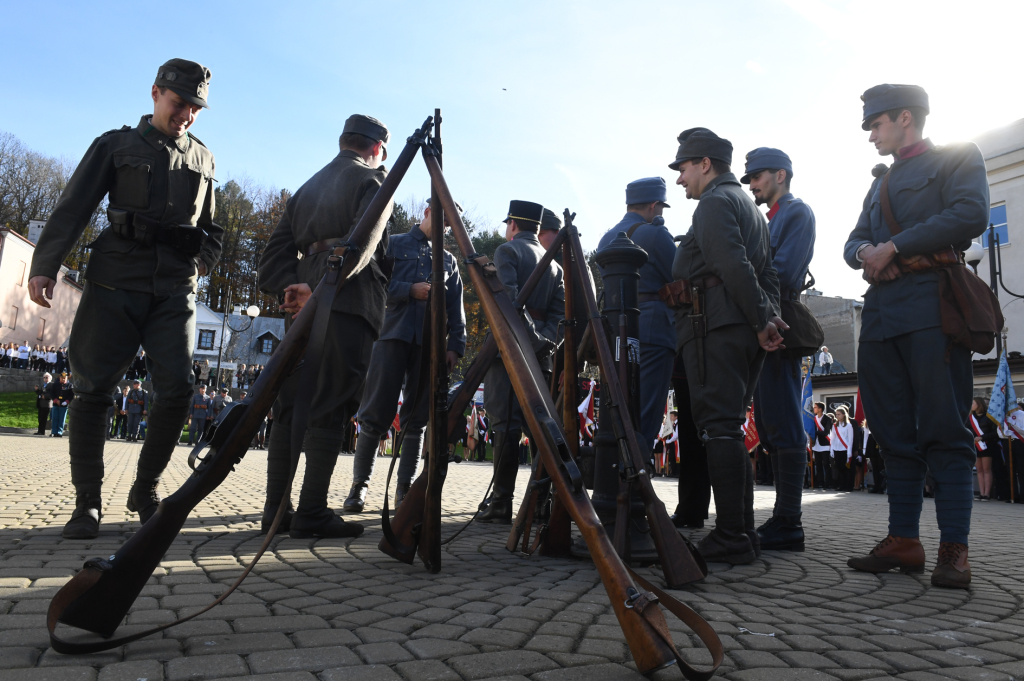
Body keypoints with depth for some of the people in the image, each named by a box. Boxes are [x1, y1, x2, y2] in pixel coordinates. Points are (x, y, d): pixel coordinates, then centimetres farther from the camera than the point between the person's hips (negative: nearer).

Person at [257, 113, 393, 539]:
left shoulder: (308, 186, 24)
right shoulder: (373, 181, 3)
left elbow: (278, 245, 14)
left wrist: (287, 289, 2)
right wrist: (317, 288, -19)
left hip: (303, 305, 7)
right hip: (348, 301, -6)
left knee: (290, 406, 8)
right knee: (331, 409, -6)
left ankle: (276, 509, 10)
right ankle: (312, 514, -5)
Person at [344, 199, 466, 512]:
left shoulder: (449, 261, 21)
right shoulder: (393, 244, 14)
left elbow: (456, 309, 15)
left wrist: (455, 345, 2)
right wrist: (411, 289, -12)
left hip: (429, 342, 3)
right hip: (393, 335, -2)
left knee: (416, 418, 2)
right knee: (376, 413, -6)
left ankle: (404, 489, 8)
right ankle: (359, 484, 5)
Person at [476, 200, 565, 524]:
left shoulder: (507, 251, 1)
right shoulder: (554, 263, 21)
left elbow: (508, 297, -15)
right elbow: (559, 310, 11)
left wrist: (532, 334, -15)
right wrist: (545, 338, 2)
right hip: (540, 352, 6)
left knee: (506, 424, -8)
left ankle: (501, 503, -7)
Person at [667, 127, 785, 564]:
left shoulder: (715, 202, -2)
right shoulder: (751, 207, 29)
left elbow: (734, 267, -16)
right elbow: (767, 272, 21)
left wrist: (761, 320, -14)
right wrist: (770, 316, 10)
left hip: (715, 326, -10)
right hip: (746, 330, 10)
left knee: (718, 426, -11)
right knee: (728, 426, 11)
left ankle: (731, 539, -11)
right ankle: (742, 529, 15)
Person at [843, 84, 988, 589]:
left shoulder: (958, 156, 8)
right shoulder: (880, 183, 29)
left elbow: (970, 215, -10)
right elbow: (853, 242, 21)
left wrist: (892, 247, -10)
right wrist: (865, 252, -3)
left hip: (932, 305, -7)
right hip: (881, 313, 7)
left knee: (944, 430, -8)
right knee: (895, 433, 3)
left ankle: (954, 550, -5)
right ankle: (904, 542, 7)